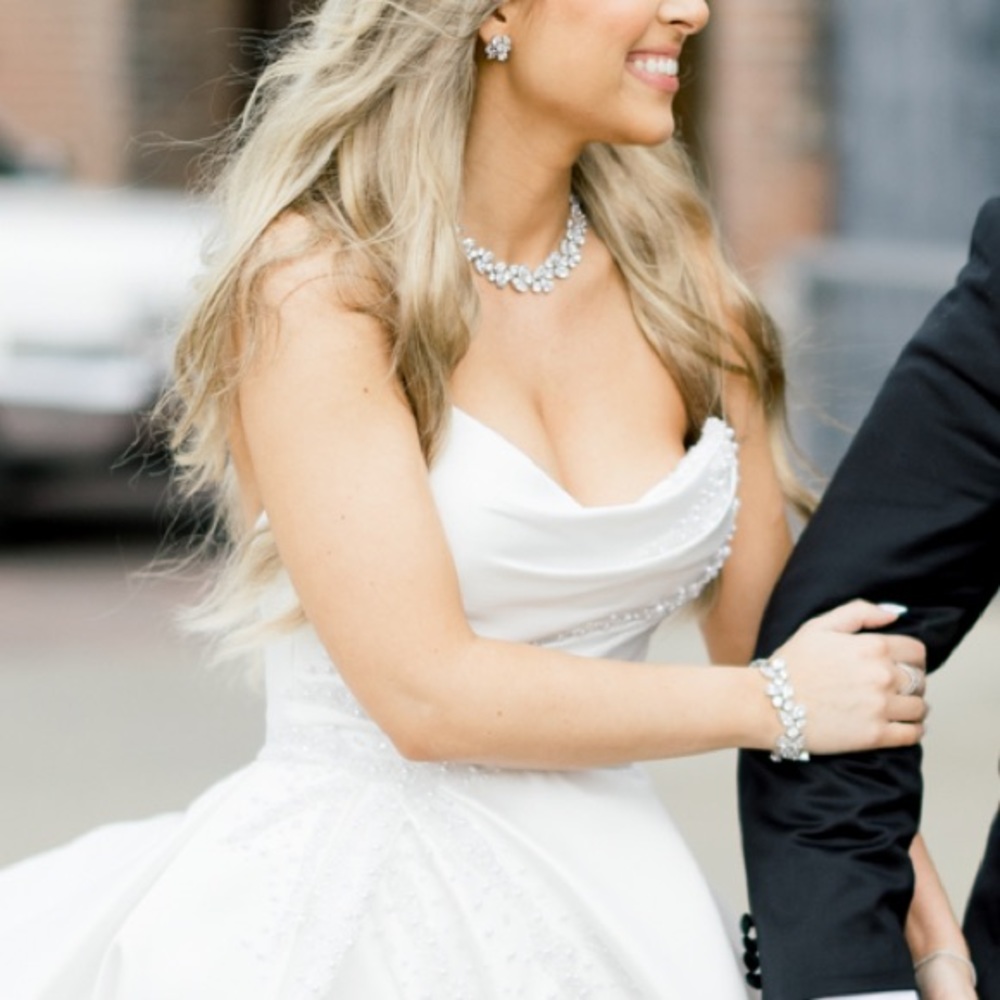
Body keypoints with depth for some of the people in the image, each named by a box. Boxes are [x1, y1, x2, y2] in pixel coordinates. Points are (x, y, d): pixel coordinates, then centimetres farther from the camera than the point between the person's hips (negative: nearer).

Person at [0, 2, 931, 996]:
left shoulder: (666, 255, 5)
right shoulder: (314, 281, -12)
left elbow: (771, 617, 9)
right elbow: (425, 691, -18)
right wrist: (771, 703, -10)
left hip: (611, 896, 5)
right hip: (354, 905, -5)